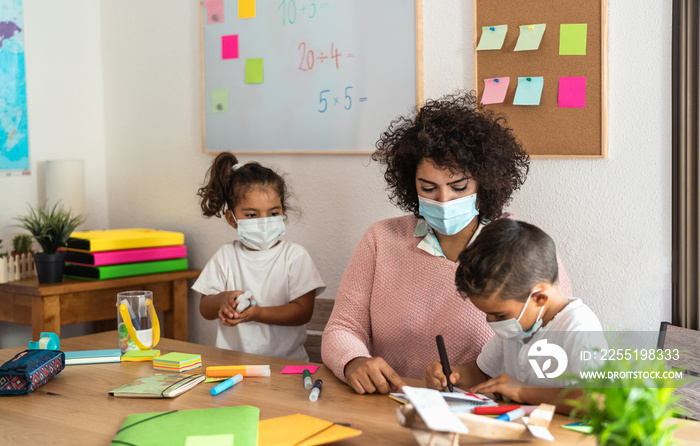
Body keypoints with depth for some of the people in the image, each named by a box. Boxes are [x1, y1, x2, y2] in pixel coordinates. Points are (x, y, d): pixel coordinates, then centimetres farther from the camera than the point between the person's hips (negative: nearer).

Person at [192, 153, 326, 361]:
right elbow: (205, 310, 11)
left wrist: (258, 313, -19)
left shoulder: (295, 256, 2)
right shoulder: (225, 256, 10)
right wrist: (224, 299, -12)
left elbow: (303, 311, -7)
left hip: (285, 360, -2)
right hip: (232, 361, 2)